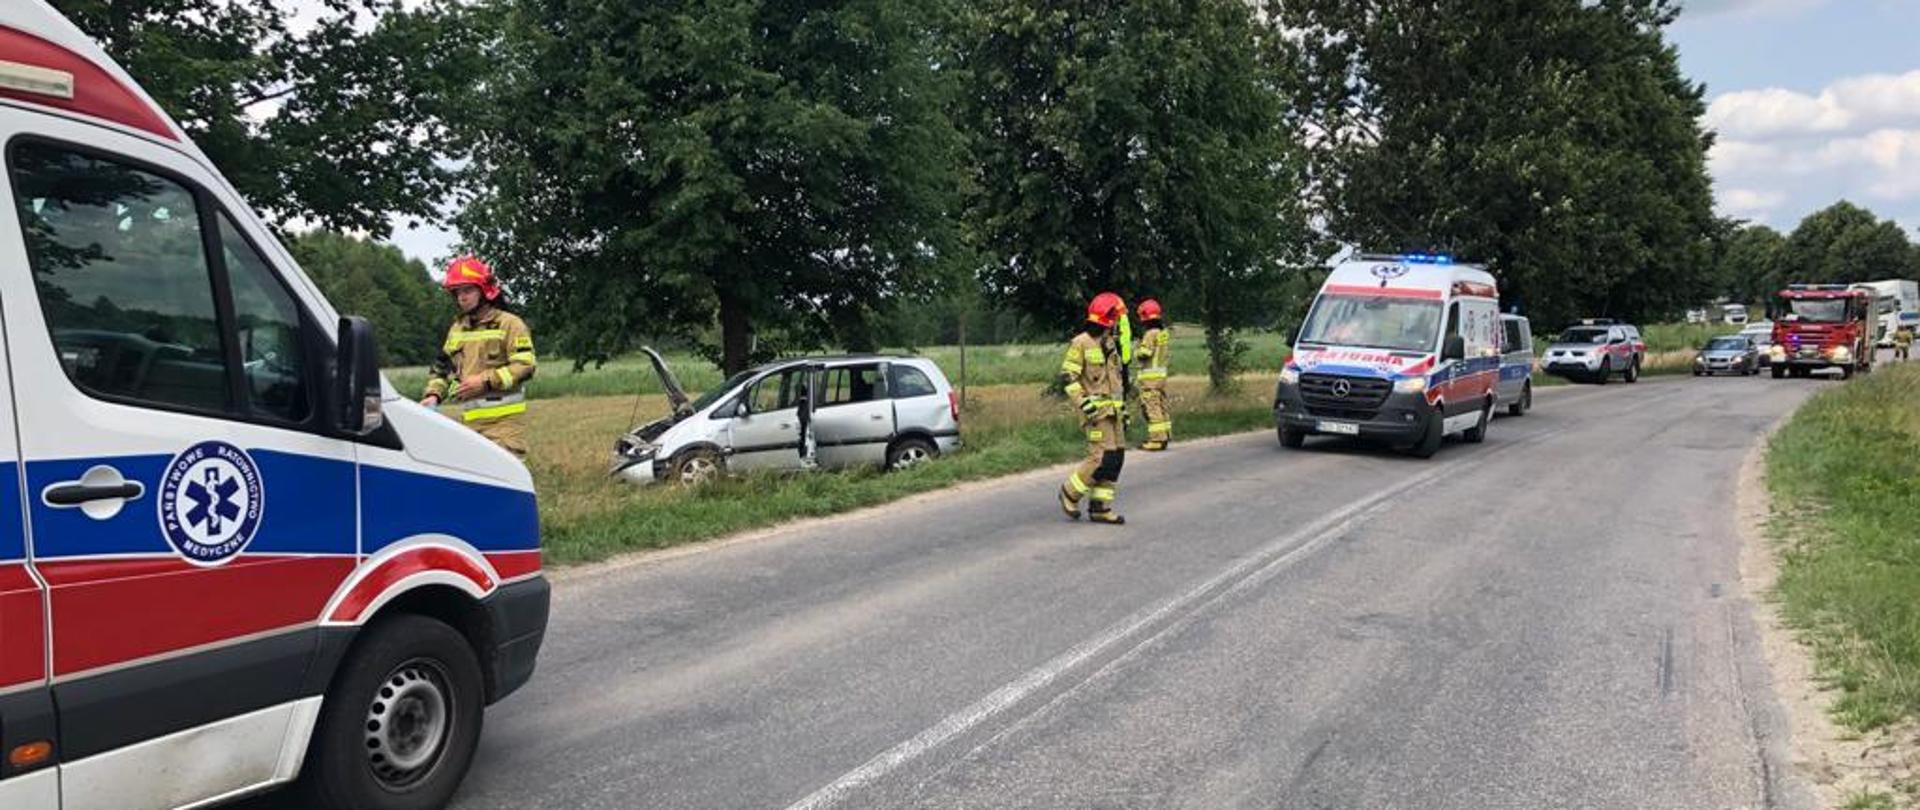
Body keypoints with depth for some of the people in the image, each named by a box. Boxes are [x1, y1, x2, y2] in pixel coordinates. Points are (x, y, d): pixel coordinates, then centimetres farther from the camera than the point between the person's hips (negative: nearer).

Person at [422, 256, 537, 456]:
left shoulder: (509, 323, -3)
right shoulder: (456, 329, 18)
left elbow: (524, 366, -12)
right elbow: (441, 369, 24)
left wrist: (485, 381, -16)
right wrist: (434, 395, 5)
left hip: (503, 419, -6)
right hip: (469, 420, 6)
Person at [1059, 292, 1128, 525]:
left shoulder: (1110, 344, 17)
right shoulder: (1081, 343, -9)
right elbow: (1067, 376, -14)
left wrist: (1121, 407, 24)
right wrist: (1083, 402, -21)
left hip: (1111, 410, 9)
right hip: (1095, 411, -9)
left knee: (1116, 457, 5)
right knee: (1102, 457, -14)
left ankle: (1100, 508, 12)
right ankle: (1070, 493, 5)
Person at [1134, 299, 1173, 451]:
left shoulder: (1151, 333, -14)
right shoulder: (1165, 332, 13)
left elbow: (1145, 352, -20)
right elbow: (1168, 354, 15)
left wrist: (1136, 351, -3)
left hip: (1150, 375, -9)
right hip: (1162, 373, 9)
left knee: (1152, 406, -7)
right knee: (1162, 405, 14)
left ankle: (1156, 439, -7)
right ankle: (1165, 435, 20)